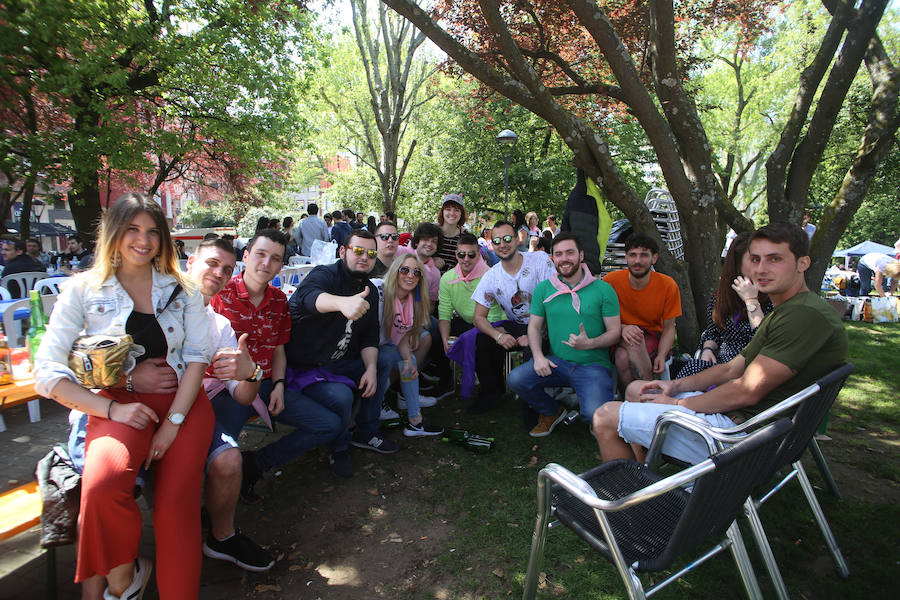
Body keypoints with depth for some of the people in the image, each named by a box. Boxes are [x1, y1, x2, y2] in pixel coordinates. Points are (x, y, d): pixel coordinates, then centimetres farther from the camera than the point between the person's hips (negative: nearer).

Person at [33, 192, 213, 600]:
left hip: (182, 401, 1)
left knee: (175, 507, -19)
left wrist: (174, 421, -10)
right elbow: (47, 372, 1)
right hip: (118, 404, -1)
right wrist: (111, 409, -13)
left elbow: (197, 356, 3)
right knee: (103, 484, -30)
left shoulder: (181, 288, 10)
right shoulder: (84, 290, 6)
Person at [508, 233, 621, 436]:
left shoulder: (603, 289, -1)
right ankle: (552, 412, 9)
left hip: (593, 365, -3)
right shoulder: (543, 288, 7)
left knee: (595, 415, -28)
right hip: (557, 362, 3)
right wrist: (538, 356, -11)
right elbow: (534, 327, 8)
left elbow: (615, 331, -1)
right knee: (516, 379, -22)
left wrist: (590, 343, -21)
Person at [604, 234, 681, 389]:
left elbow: (669, 328, 1)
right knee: (623, 356, -35)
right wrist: (623, 328, -23)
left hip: (652, 337, 0)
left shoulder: (668, 285, -6)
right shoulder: (611, 280, -10)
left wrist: (662, 356, -16)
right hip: (619, 337, 0)